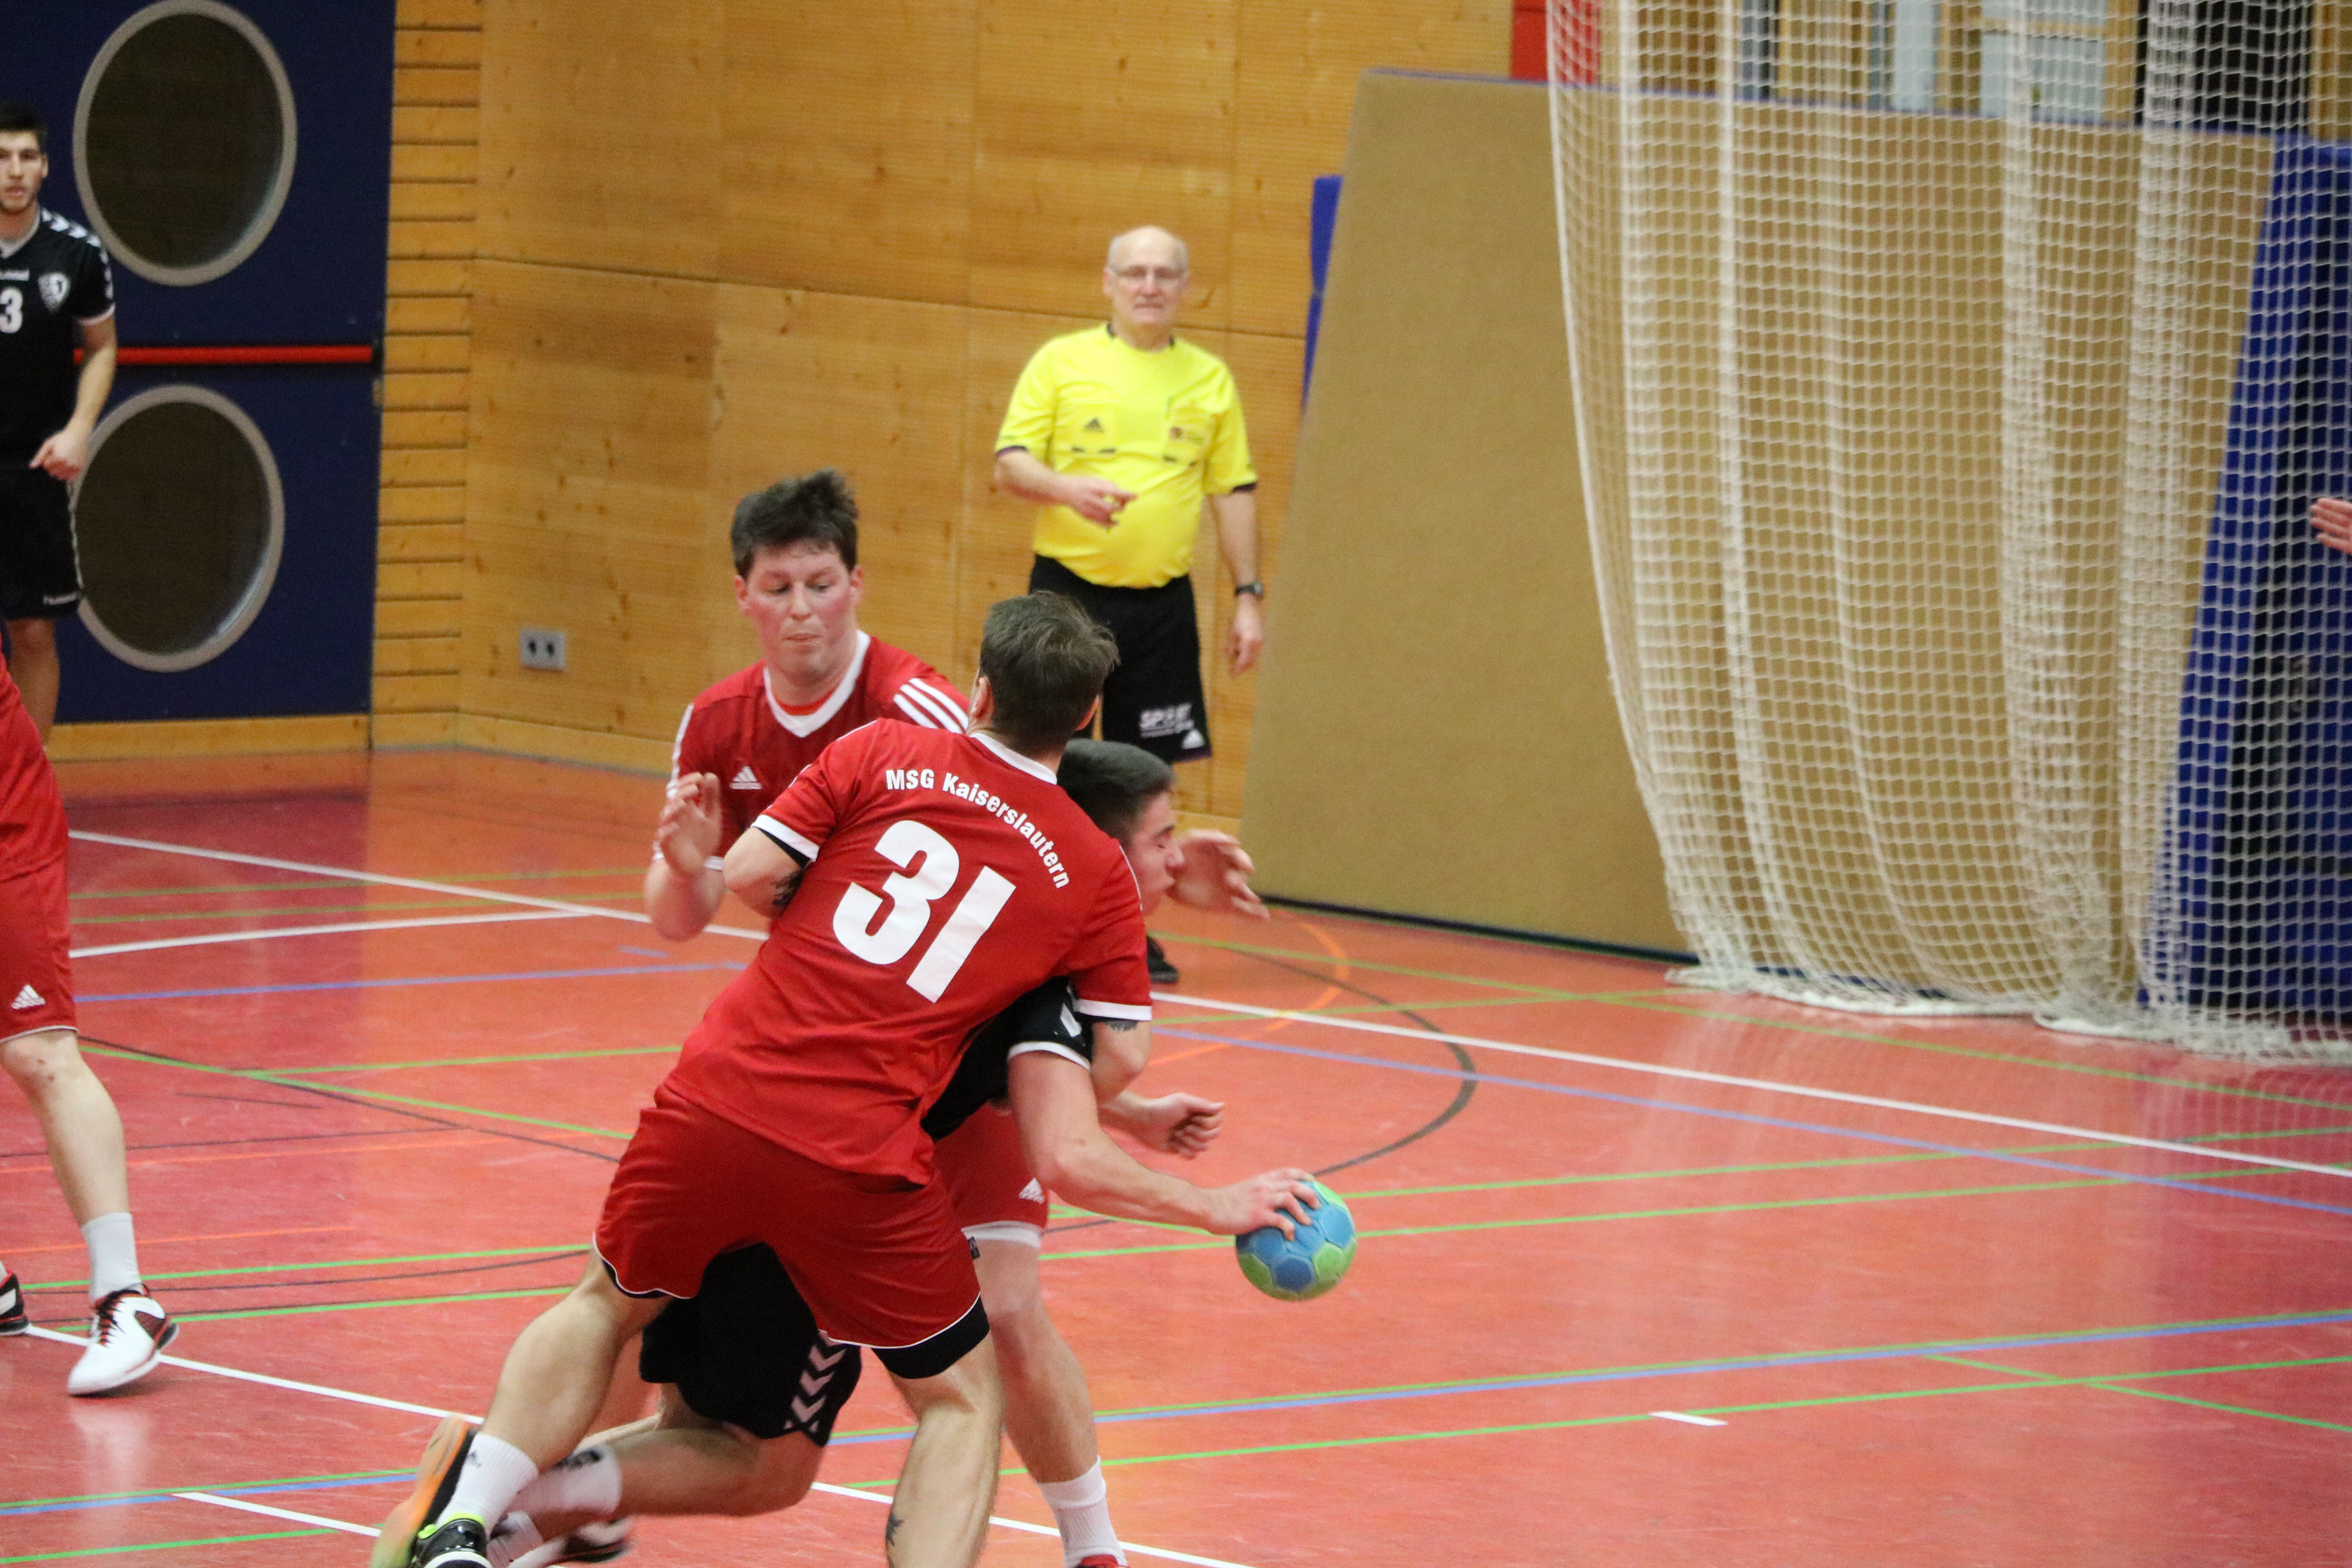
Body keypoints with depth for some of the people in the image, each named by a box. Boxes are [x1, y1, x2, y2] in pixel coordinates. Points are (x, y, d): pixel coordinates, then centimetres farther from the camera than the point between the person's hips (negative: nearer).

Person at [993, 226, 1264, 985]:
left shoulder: (1210, 379, 10)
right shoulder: (1060, 362, 3)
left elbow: (1234, 492, 13)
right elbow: (1011, 462, -2)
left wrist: (1248, 596, 6)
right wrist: (1065, 487, -23)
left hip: (1161, 604, 2)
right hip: (1068, 589, -2)